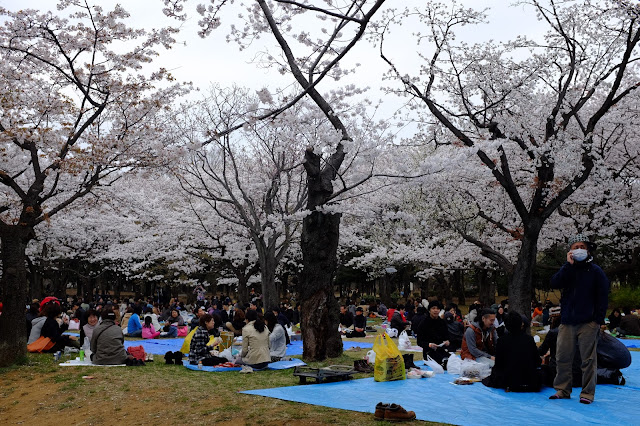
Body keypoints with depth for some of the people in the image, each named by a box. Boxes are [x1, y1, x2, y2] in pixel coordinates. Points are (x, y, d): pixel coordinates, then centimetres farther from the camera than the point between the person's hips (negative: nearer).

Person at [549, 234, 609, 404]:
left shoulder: (595, 271, 4)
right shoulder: (567, 269, 12)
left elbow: (603, 297, 1)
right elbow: (554, 283, -6)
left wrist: (598, 320, -7)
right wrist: (569, 265, -10)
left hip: (588, 323, -3)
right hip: (567, 322, 3)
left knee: (588, 359, 1)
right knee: (562, 357, 4)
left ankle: (587, 393, 11)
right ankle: (562, 390, 15)